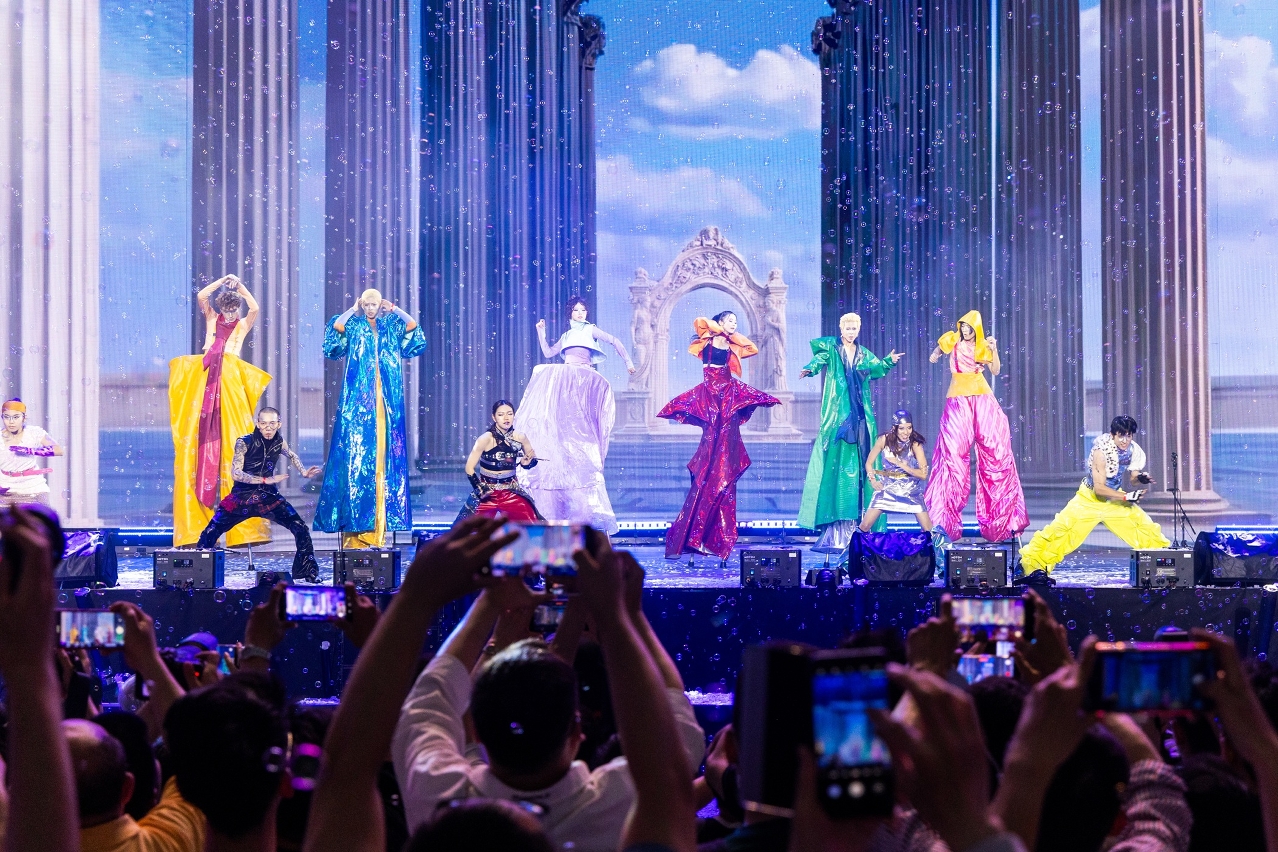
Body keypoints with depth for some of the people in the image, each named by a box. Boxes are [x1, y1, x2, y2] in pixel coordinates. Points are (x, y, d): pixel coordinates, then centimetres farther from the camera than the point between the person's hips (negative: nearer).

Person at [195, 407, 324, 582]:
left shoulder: (279, 442, -2)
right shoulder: (245, 442, -14)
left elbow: (292, 456, 23)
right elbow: (236, 473, -20)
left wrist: (304, 472, 9)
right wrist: (265, 480, -25)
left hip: (269, 497, 3)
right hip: (242, 497, -3)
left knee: (301, 530, -8)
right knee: (211, 532, -6)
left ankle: (308, 573, 7)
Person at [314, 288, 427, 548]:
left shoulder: (391, 325, 14)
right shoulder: (352, 325, 8)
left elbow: (414, 327, 1)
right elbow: (336, 327, -11)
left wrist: (394, 309, 2)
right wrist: (352, 310, -3)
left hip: (386, 400, 2)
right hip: (358, 398, -2)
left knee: (384, 451, 0)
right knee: (356, 450, -8)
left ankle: (379, 524, 2)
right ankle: (355, 526, -8)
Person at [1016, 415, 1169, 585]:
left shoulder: (1135, 451, -10)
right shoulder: (1102, 450, -27)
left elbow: (1132, 481, 1)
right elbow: (1099, 488, -26)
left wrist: (1141, 479, -21)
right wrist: (1126, 496, -31)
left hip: (1115, 499, 5)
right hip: (1090, 498, -5)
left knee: (1148, 529, 0)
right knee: (1059, 529, -16)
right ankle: (1030, 565, -8)